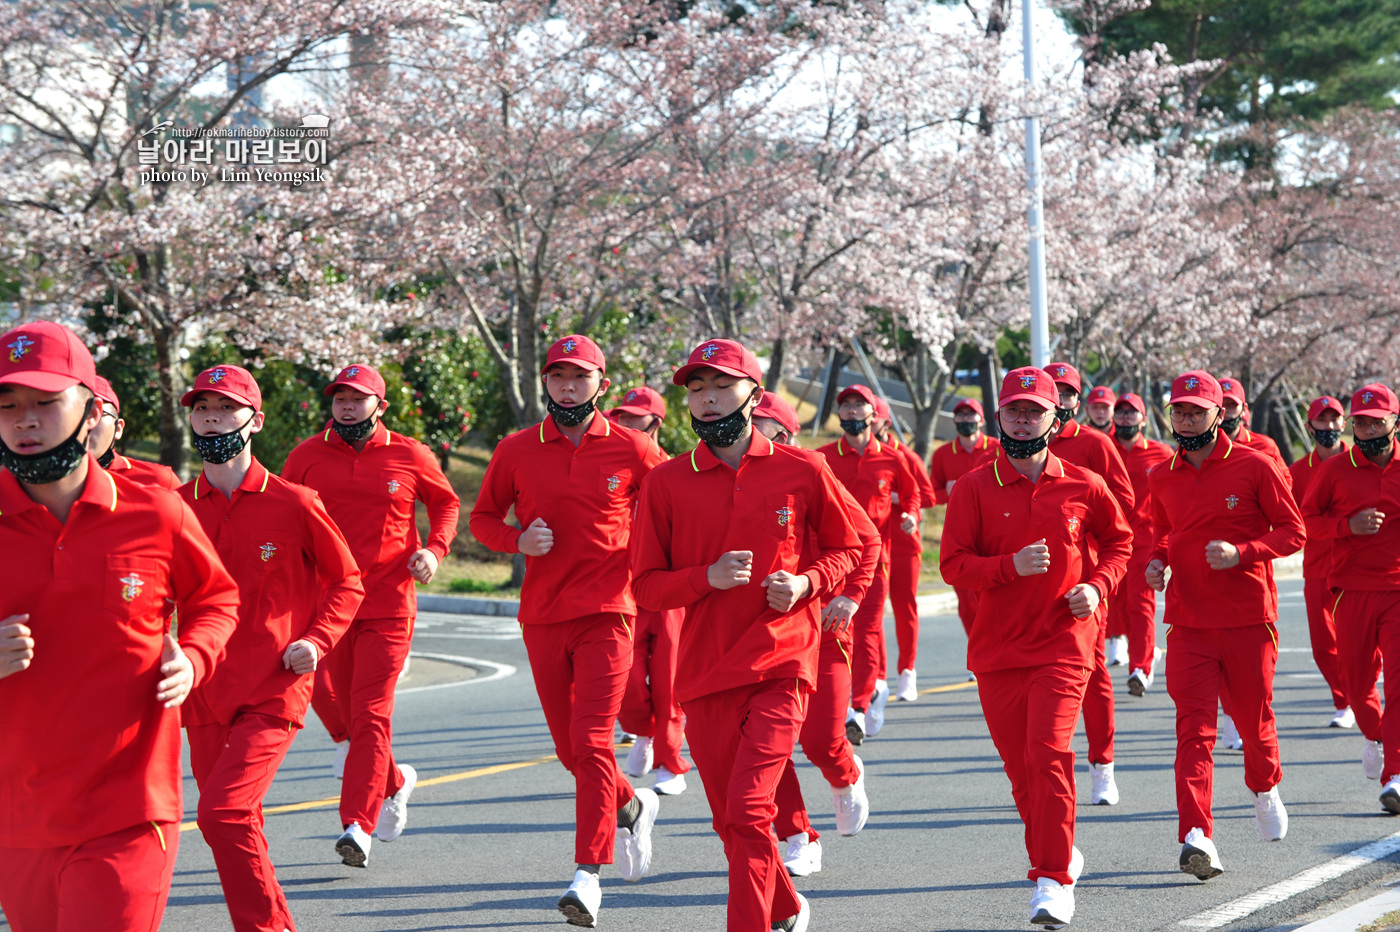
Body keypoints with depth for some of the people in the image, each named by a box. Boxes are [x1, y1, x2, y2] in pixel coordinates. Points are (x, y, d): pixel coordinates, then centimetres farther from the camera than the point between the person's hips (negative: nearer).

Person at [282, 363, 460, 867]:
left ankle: (358, 824, -16)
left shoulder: (410, 457, 1)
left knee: (370, 714, -12)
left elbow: (446, 503, 15)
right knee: (349, 712, 12)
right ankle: (394, 782, 39)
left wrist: (435, 549, -2)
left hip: (389, 604, -3)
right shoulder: (307, 456, 4)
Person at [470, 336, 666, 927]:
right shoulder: (516, 451, 4)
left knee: (591, 743, -14)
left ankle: (588, 874, -16)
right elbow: (483, 517, 14)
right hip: (541, 617, 3)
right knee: (569, 748, 12)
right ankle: (632, 806, 41)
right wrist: (518, 540, -6)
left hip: (607, 615, -3)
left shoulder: (632, 450, 0)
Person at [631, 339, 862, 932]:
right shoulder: (666, 483, 3)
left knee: (746, 812, -18)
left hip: (782, 666, -3)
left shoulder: (801, 472, 1)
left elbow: (846, 549, 14)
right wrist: (707, 577, -14)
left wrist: (806, 583, -6)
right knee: (732, 823, 12)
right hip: (705, 673, 3)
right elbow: (646, 586, 5)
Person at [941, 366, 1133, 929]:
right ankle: (1060, 856, 32)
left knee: (1048, 754, -17)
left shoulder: (1083, 486, 2)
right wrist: (1012, 566, -20)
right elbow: (953, 564, -4)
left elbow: (1118, 540, 17)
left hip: (1064, 644, -2)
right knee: (1020, 767, 9)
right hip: (996, 648, 2)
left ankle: (1054, 881, -12)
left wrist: (1097, 586, -1)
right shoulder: (974, 488, 0)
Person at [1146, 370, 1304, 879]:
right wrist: (1156, 562, 2)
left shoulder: (1254, 467, -5)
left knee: (1254, 721, 11)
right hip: (1189, 622, 2)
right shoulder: (1161, 478, 7)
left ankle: (1265, 789, 44)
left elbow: (1293, 531, -4)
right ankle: (1197, 837, -19)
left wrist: (1240, 553, -19)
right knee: (1194, 728, -10)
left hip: (1249, 620, -2)